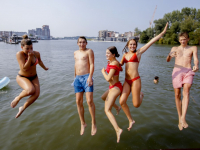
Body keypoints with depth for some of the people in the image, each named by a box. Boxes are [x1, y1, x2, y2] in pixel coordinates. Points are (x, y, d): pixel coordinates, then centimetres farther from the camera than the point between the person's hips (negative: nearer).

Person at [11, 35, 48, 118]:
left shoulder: (36, 53, -8)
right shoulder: (19, 54, -21)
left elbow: (39, 61, 16)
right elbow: (24, 68, -27)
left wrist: (45, 68, 31)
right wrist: (30, 57, -31)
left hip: (34, 77, 5)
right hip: (22, 77, -5)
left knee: (36, 94, -14)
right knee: (31, 90, -34)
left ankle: (22, 108, 12)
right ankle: (18, 98, 0)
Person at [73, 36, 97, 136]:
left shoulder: (89, 51, 2)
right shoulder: (76, 53, 20)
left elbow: (92, 64, -7)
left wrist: (90, 77, -20)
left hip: (86, 77, -6)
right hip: (77, 79, 6)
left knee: (89, 101, -12)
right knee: (78, 102, 4)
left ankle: (93, 124, 5)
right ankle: (83, 123, 19)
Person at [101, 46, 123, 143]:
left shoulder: (114, 64, -22)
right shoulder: (111, 62, 6)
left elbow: (108, 79, -25)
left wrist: (103, 71, -8)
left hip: (115, 88, -10)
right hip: (114, 87, 10)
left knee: (107, 110, -9)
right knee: (103, 97, 33)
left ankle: (117, 129, -19)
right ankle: (117, 107, 40)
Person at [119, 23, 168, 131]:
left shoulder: (138, 53, 0)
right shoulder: (125, 54, 12)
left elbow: (151, 42, -3)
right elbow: (120, 64, 28)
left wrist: (163, 32, -5)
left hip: (135, 80, -4)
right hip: (127, 81, 5)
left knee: (136, 104, -1)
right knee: (122, 101, -6)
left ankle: (141, 95, 36)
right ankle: (130, 120, 16)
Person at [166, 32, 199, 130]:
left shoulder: (193, 48, 16)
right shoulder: (175, 48, 17)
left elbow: (196, 59, 0)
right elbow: (168, 60, 4)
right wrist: (169, 55, -20)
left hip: (188, 72, -1)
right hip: (177, 72, 1)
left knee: (186, 91, -24)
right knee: (177, 95, 0)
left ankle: (183, 118, -29)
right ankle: (180, 118, 14)